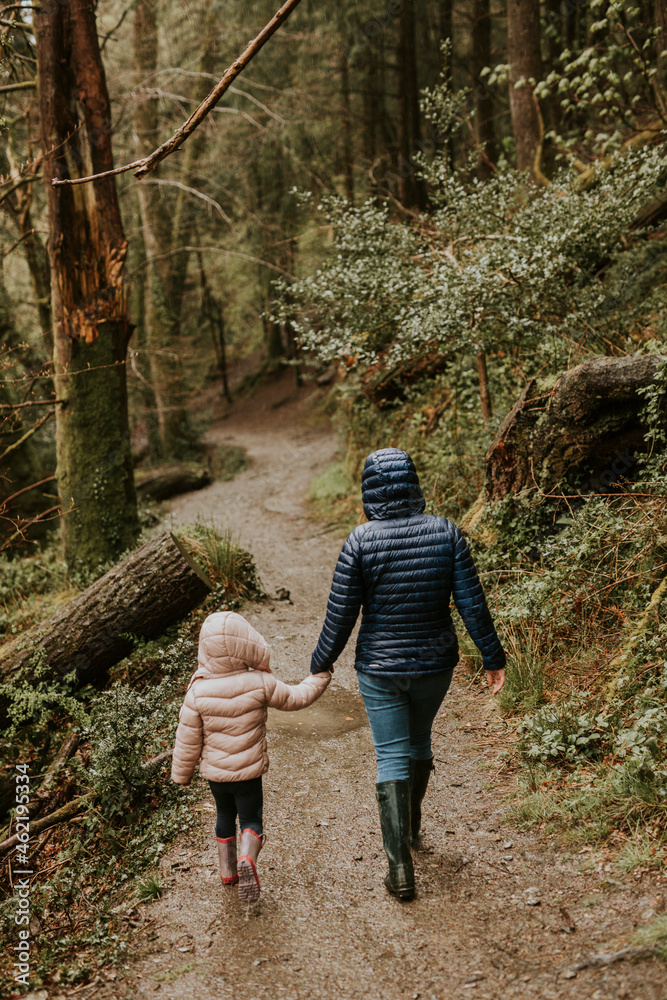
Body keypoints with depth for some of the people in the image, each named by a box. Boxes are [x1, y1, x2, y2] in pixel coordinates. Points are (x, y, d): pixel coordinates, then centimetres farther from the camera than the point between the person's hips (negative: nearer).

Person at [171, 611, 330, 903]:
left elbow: (188, 739, -8)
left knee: (225, 816, 24)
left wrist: (181, 774, 7)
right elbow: (294, 698, -3)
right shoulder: (260, 684, -19)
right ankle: (247, 858, -17)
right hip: (249, 771, -2)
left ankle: (227, 870, 31)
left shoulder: (198, 692, -17)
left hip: (214, 772, 2)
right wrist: (320, 678, 13)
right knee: (250, 819, 10)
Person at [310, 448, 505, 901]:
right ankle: (411, 825, 48)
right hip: (435, 663, 3)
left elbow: (340, 615, -10)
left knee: (392, 757, 7)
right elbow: (472, 603, -8)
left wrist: (321, 663, 6)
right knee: (419, 741, 25)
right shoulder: (446, 533, -10)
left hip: (380, 667, -3)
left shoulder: (360, 542, -15)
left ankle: (401, 867, 5)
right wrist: (494, 657, 4)